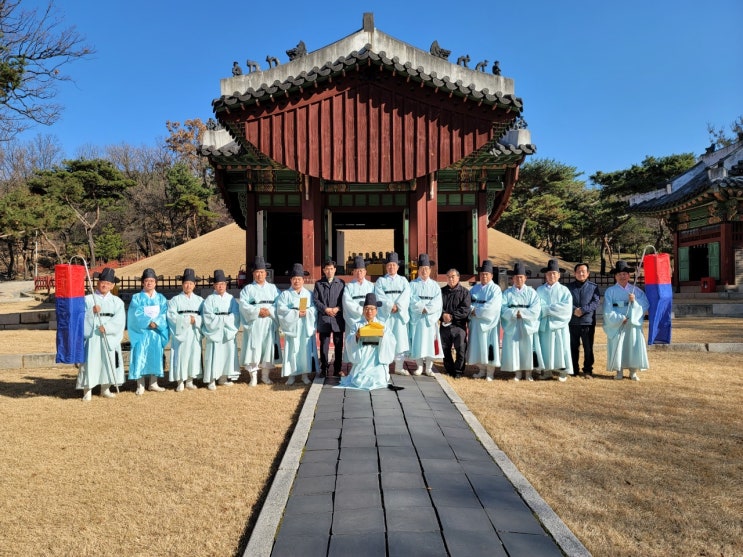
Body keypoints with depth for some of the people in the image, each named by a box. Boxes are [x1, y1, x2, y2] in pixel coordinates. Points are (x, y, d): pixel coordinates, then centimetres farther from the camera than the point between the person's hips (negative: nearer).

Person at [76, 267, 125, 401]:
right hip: (92, 336, -2)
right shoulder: (88, 299, 5)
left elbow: (119, 319, -4)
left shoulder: (117, 301, 8)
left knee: (108, 361, 6)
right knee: (91, 361, -5)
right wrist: (92, 312, -22)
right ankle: (87, 391, 0)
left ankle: (105, 389, 18)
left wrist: (107, 327, -17)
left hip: (110, 337, 2)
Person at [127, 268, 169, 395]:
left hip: (157, 333, 3)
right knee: (140, 357, -3)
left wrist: (156, 323, -18)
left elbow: (164, 315, -1)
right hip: (141, 333, -3)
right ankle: (140, 385, 3)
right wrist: (149, 323, -19)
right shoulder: (137, 298, 2)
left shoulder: (161, 298, 9)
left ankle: (153, 384, 16)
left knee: (155, 356, 6)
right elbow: (137, 315, -9)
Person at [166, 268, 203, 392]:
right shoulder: (175, 300, 4)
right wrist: (187, 319, -13)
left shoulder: (200, 300, 9)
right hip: (181, 333, -2)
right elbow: (171, 316, -8)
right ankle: (180, 382, 5)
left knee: (194, 355, 3)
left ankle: (189, 381, 14)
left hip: (194, 333, 2)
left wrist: (195, 319, -15)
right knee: (181, 355, -3)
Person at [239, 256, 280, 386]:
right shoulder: (247, 289, 8)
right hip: (254, 324, -2)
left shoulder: (272, 288, 13)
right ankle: (253, 376, 5)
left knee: (268, 348, 3)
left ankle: (265, 375, 14)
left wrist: (269, 311, -14)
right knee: (254, 349, -4)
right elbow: (243, 305, -5)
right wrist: (257, 311, -15)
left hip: (269, 323, 2)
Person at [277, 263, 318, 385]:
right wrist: (296, 313, -16)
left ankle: (305, 374, 11)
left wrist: (306, 312, -17)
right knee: (292, 350, -1)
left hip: (306, 327, 1)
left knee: (306, 349, 2)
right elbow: (281, 309, -7)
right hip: (292, 327, -1)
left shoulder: (309, 294, 11)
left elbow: (314, 309, 2)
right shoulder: (285, 294, 6)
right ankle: (291, 374, 7)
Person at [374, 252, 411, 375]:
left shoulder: (403, 280, 15)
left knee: (400, 339, 0)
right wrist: (390, 306, -15)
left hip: (400, 314, 2)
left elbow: (406, 295, 0)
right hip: (385, 314, -1)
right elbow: (380, 296, -3)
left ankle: (399, 367, 7)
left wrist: (397, 306, -13)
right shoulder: (380, 281, 11)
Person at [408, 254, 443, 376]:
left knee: (430, 341, 0)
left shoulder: (435, 285, 10)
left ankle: (429, 367, 6)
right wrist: (422, 308, -15)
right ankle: (419, 366, 9)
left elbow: (437, 302, -2)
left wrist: (426, 308, -14)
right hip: (416, 318, -1)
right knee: (418, 341, 0)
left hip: (431, 318, 1)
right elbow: (411, 300, -5)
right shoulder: (413, 284, 7)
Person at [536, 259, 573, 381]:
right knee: (546, 348, 2)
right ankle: (546, 371, 10)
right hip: (545, 324, 1)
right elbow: (537, 307, 0)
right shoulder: (540, 290, 10)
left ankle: (563, 372, 6)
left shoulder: (564, 290, 6)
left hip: (560, 324, -1)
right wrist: (555, 308, -11)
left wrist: (548, 308, -11)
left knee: (561, 348, -1)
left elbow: (567, 307, -7)